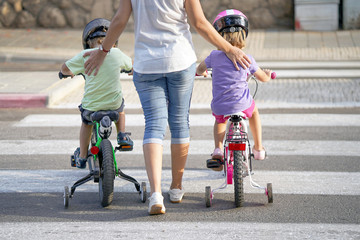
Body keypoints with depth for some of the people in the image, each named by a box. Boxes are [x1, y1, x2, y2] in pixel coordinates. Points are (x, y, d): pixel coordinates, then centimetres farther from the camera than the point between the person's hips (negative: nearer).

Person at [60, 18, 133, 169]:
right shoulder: (117, 54, -1)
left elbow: (64, 68, -1)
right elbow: (131, 66, 20)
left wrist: (70, 73, 23)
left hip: (92, 105, -1)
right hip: (114, 103, 1)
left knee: (86, 122, 31)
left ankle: (82, 157, 34)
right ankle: (122, 136, 23)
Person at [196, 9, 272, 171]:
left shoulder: (215, 56, -3)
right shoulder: (247, 59, -4)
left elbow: (199, 69, 14)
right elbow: (263, 78, 10)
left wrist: (201, 72, 38)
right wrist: (267, 73, 33)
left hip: (220, 107, 1)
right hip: (242, 105, -1)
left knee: (220, 121, 34)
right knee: (254, 110, 33)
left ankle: (218, 150, 12)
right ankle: (258, 148, 35)